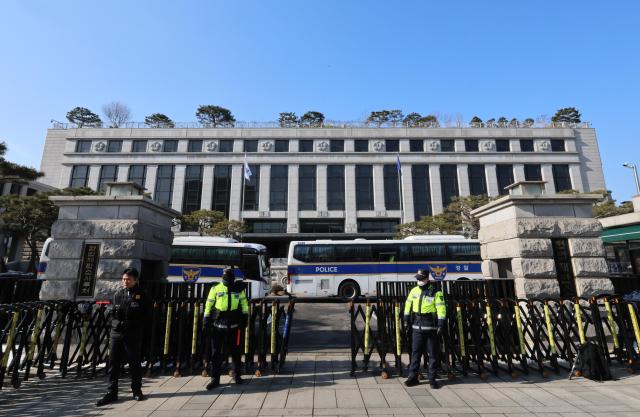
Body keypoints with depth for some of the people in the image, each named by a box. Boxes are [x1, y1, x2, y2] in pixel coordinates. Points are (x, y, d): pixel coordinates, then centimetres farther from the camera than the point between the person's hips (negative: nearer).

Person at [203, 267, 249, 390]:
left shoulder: (239, 289, 4)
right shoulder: (215, 289, 1)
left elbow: (244, 304, 8)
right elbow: (208, 305, 4)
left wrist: (244, 317, 0)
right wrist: (206, 320, 0)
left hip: (234, 326, 1)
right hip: (218, 326, -1)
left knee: (235, 352, 11)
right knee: (216, 353, 6)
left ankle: (237, 375, 28)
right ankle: (215, 378, 19)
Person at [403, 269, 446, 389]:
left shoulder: (436, 292, -7)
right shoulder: (414, 291, 6)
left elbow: (441, 309, -11)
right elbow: (408, 305, 14)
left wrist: (441, 325, -17)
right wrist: (406, 320, 12)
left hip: (431, 327, -3)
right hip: (417, 327, 4)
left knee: (432, 354, 7)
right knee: (415, 352, 8)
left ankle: (432, 378, 19)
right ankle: (413, 377, 16)